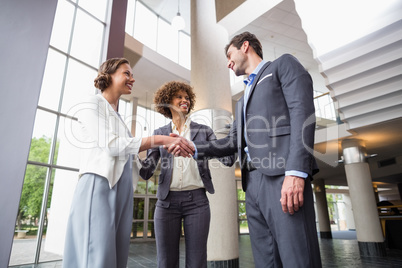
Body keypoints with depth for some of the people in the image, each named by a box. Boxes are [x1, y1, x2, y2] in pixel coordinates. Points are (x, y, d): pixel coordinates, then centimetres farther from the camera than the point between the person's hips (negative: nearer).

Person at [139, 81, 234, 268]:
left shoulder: (203, 130, 9)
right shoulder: (160, 133, 10)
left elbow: (227, 159, 0)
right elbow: (146, 171, 3)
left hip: (197, 200, 0)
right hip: (167, 202, 1)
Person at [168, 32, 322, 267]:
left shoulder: (284, 65, 10)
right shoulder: (243, 100, 31)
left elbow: (302, 111, -7)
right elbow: (234, 142, 25)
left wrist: (296, 172, -19)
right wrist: (194, 148, 12)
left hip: (283, 176, -7)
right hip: (253, 183, 7)